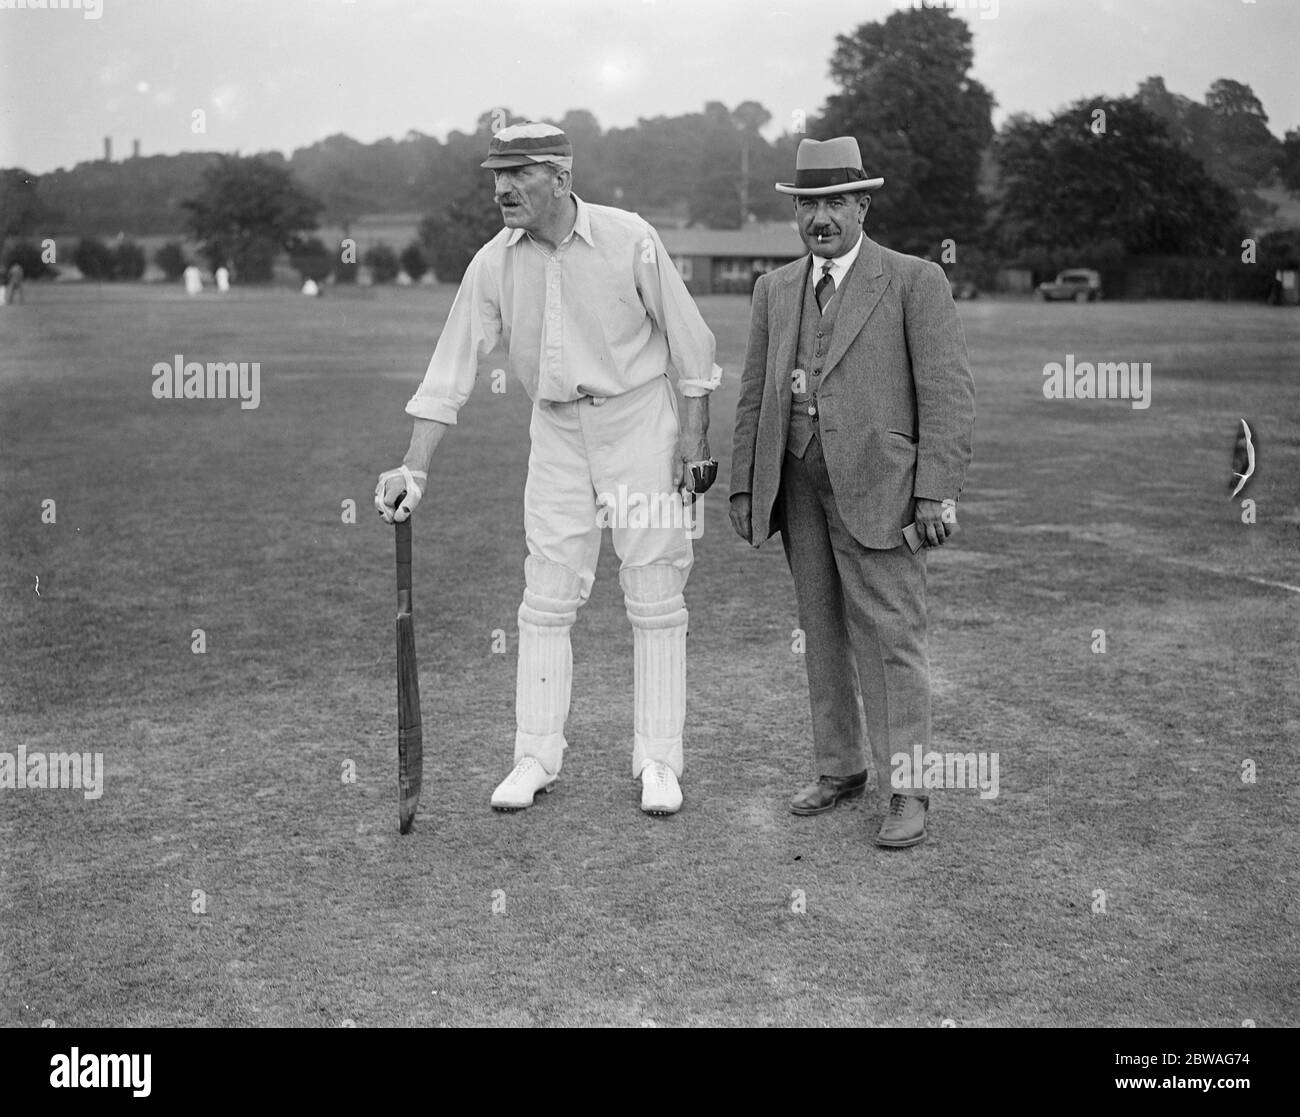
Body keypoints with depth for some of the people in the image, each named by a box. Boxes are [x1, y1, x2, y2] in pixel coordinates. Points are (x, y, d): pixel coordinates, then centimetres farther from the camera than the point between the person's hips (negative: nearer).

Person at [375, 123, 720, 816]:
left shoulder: (629, 239, -12)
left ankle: (658, 761, 11)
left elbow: (689, 343, -5)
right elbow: (451, 370, -3)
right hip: (557, 433, 3)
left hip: (640, 421, -3)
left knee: (655, 599, 1)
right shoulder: (493, 263, -4)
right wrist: (415, 469, -10)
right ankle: (536, 757, 15)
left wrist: (694, 442, -7)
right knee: (546, 600, 4)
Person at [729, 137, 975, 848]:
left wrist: (936, 492, -13)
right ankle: (839, 768, 22)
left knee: (890, 636, -5)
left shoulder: (914, 281, -2)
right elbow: (754, 393, 15)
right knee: (822, 632, 11)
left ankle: (908, 790, 2)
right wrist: (743, 487, 9)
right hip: (798, 486, 5)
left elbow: (947, 392, -6)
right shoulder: (775, 290, 14)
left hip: (875, 485, -5)